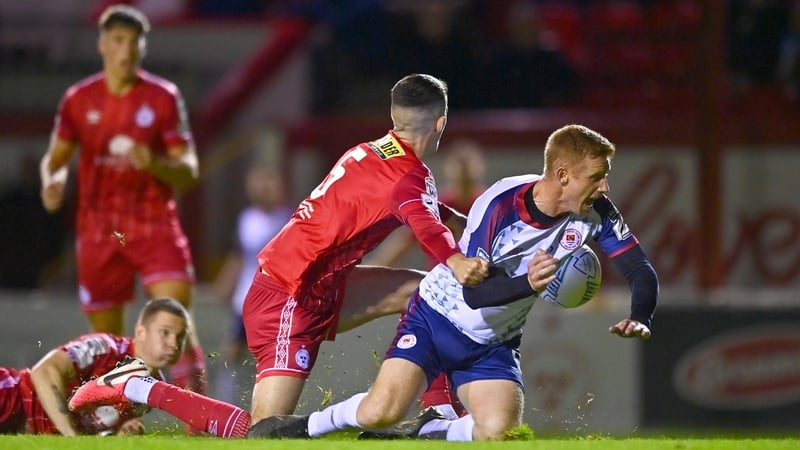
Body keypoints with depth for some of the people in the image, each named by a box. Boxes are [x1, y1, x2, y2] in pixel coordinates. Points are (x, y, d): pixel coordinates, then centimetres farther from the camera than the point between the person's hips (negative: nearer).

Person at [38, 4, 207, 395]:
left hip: (155, 227, -2)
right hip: (99, 229, 2)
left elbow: (188, 171, 0)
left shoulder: (164, 98, 1)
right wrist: (52, 180, -10)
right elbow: (56, 157, 14)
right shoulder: (79, 100, 6)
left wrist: (154, 164, -22)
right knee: (106, 335, 5)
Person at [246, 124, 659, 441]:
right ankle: (304, 427, 7)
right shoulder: (500, 205, -26)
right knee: (381, 412, -22)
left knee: (500, 433, -21)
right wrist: (527, 284, -48)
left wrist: (639, 319, -34)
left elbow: (641, 272, -12)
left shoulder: (594, 213, -14)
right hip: (438, 317, -4)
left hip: (493, 343, 4)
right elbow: (474, 291, -28)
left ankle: (422, 434, 8)